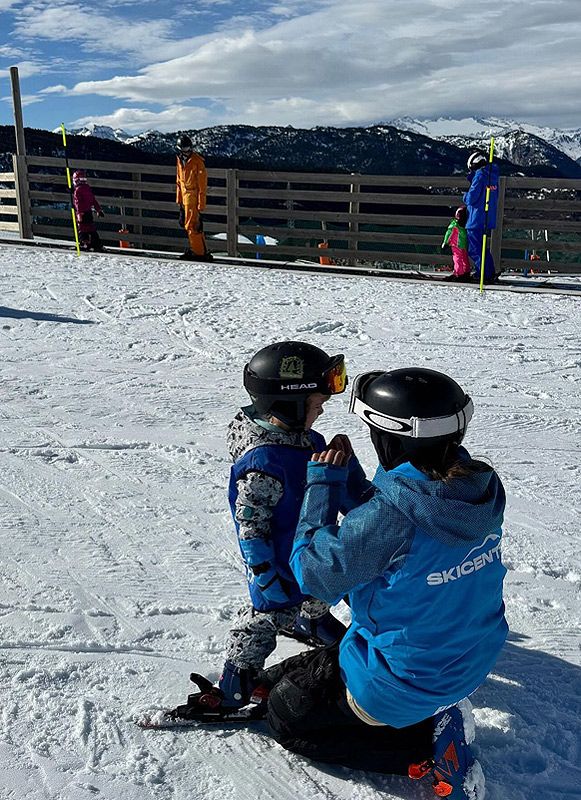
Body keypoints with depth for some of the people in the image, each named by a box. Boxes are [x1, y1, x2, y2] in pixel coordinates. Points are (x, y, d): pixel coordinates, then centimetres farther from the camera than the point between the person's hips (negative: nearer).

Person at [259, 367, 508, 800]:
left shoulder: (390, 515, -35)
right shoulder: (483, 486, -12)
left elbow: (314, 573, -19)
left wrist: (323, 483, -13)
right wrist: (346, 476, 3)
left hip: (405, 680, -8)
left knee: (286, 714, 16)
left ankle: (425, 744, 4)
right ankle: (439, 716, 12)